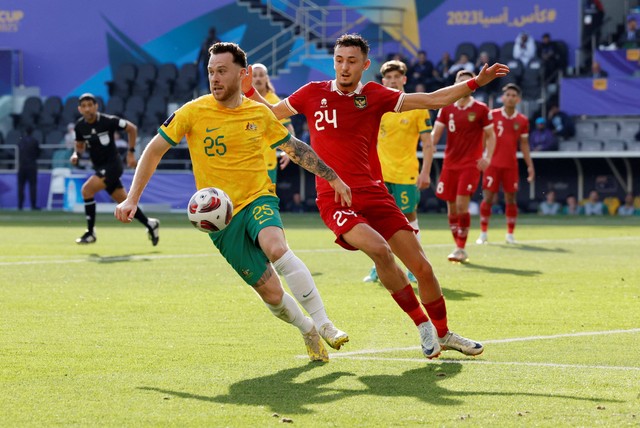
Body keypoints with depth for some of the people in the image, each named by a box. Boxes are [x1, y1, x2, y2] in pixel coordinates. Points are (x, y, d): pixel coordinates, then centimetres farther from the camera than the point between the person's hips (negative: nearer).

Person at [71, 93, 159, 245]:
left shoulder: (108, 121, -17)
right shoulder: (80, 126, -1)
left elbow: (132, 128, -6)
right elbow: (80, 145, 16)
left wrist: (131, 152, -6)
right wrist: (76, 154, -7)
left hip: (112, 164, -6)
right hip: (100, 168, 6)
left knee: (87, 189, -22)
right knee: (124, 202, 11)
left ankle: (90, 233, -14)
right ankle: (150, 224, 31)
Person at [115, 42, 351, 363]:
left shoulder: (259, 113, 3)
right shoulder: (194, 112, -4)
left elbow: (294, 147, 18)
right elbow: (155, 150, 2)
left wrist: (333, 178, 17)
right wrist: (132, 199, -4)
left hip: (259, 199, 0)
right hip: (221, 217, 0)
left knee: (277, 249, -34)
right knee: (271, 293, -6)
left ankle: (323, 324, -25)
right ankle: (307, 330, 25)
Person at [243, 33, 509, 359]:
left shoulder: (375, 96, 5)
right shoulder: (313, 94, 4)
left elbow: (432, 100, 5)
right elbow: (269, 113, 18)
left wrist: (476, 82, -3)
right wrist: (249, 90, 2)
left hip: (374, 195, 3)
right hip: (334, 199, -3)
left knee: (422, 267, -1)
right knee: (380, 249, -29)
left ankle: (443, 335, 21)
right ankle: (421, 324, -13)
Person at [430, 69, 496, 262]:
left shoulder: (481, 109, -1)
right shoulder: (446, 108, 7)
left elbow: (490, 136, 3)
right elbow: (435, 133, 2)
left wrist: (487, 157, -12)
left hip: (471, 164, -4)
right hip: (450, 163, 4)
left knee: (462, 204, -14)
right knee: (451, 206, 5)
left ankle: (461, 249, -7)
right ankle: (458, 246, 17)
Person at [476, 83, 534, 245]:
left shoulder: (522, 121, 5)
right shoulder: (492, 115, -1)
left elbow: (524, 144, 11)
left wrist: (530, 165, 7)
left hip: (511, 165, 2)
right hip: (492, 163, -2)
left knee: (511, 199, 3)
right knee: (488, 198, -3)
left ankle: (510, 234, 12)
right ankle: (483, 233, 6)